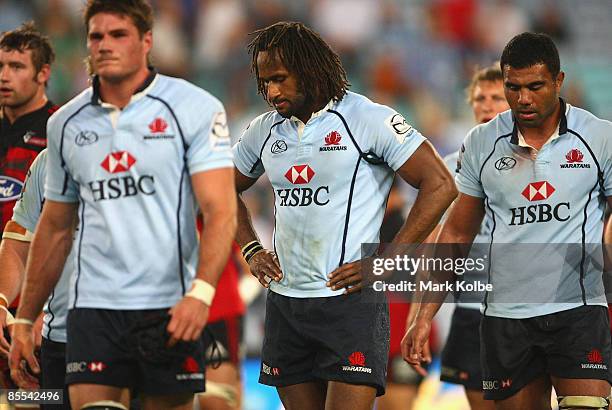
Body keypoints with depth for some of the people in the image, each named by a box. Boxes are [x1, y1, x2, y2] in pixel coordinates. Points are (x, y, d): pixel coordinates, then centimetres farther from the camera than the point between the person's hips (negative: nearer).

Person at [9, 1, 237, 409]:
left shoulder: (195, 108, -2)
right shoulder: (66, 124, 11)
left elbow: (221, 211, -10)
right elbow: (55, 229, 19)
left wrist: (201, 292, -26)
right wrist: (25, 320, 15)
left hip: (171, 310, -3)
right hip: (93, 309, 3)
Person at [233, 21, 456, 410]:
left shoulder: (368, 119, -7)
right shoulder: (266, 130, 11)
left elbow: (440, 185, -10)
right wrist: (251, 251, 12)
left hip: (352, 301, -6)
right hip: (285, 302, 6)